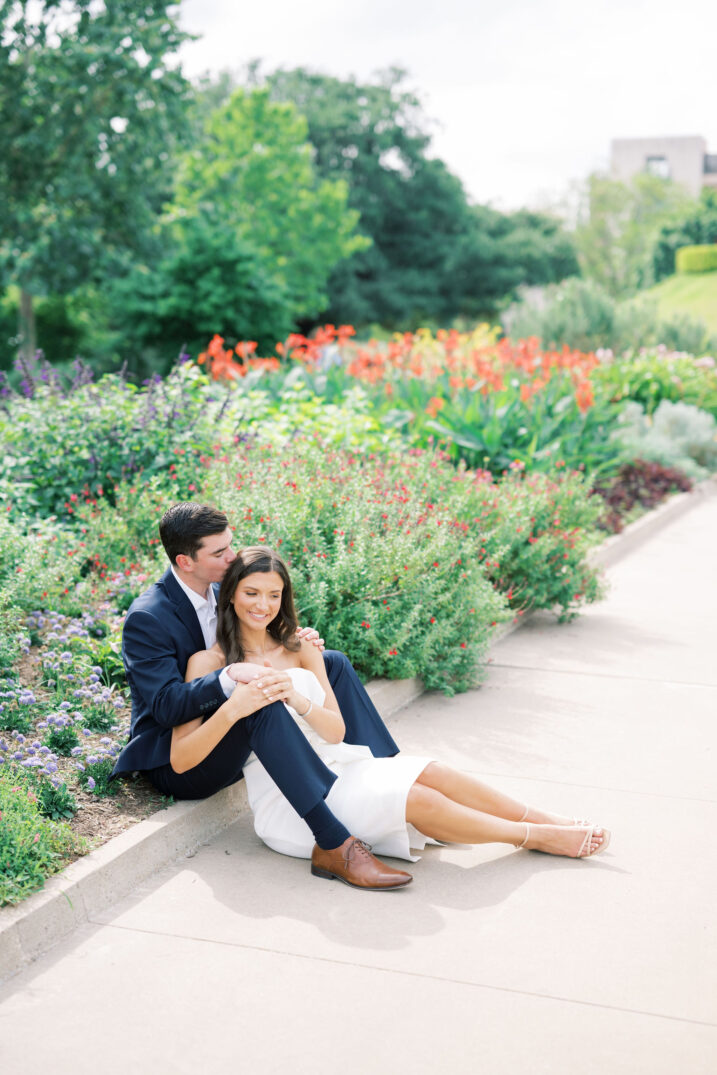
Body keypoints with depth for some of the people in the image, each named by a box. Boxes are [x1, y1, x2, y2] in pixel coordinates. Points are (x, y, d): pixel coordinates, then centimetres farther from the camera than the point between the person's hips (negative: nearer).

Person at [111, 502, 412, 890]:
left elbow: (248, 656, 15)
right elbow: (165, 704, -27)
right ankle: (336, 843, -45)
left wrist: (295, 645, -6)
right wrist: (229, 677, -43)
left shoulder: (220, 593, 5)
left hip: (230, 750, 9)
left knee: (333, 663, 0)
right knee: (261, 702, -39)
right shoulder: (146, 619, -19)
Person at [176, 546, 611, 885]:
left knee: (431, 773, -20)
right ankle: (538, 836, -8)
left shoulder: (301, 650, 12)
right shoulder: (209, 662, -3)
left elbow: (336, 730, 3)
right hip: (285, 796, -5)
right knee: (416, 799, -22)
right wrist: (233, 709, -27)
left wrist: (296, 698, -17)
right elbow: (180, 758, -10)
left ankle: (550, 820, -10)